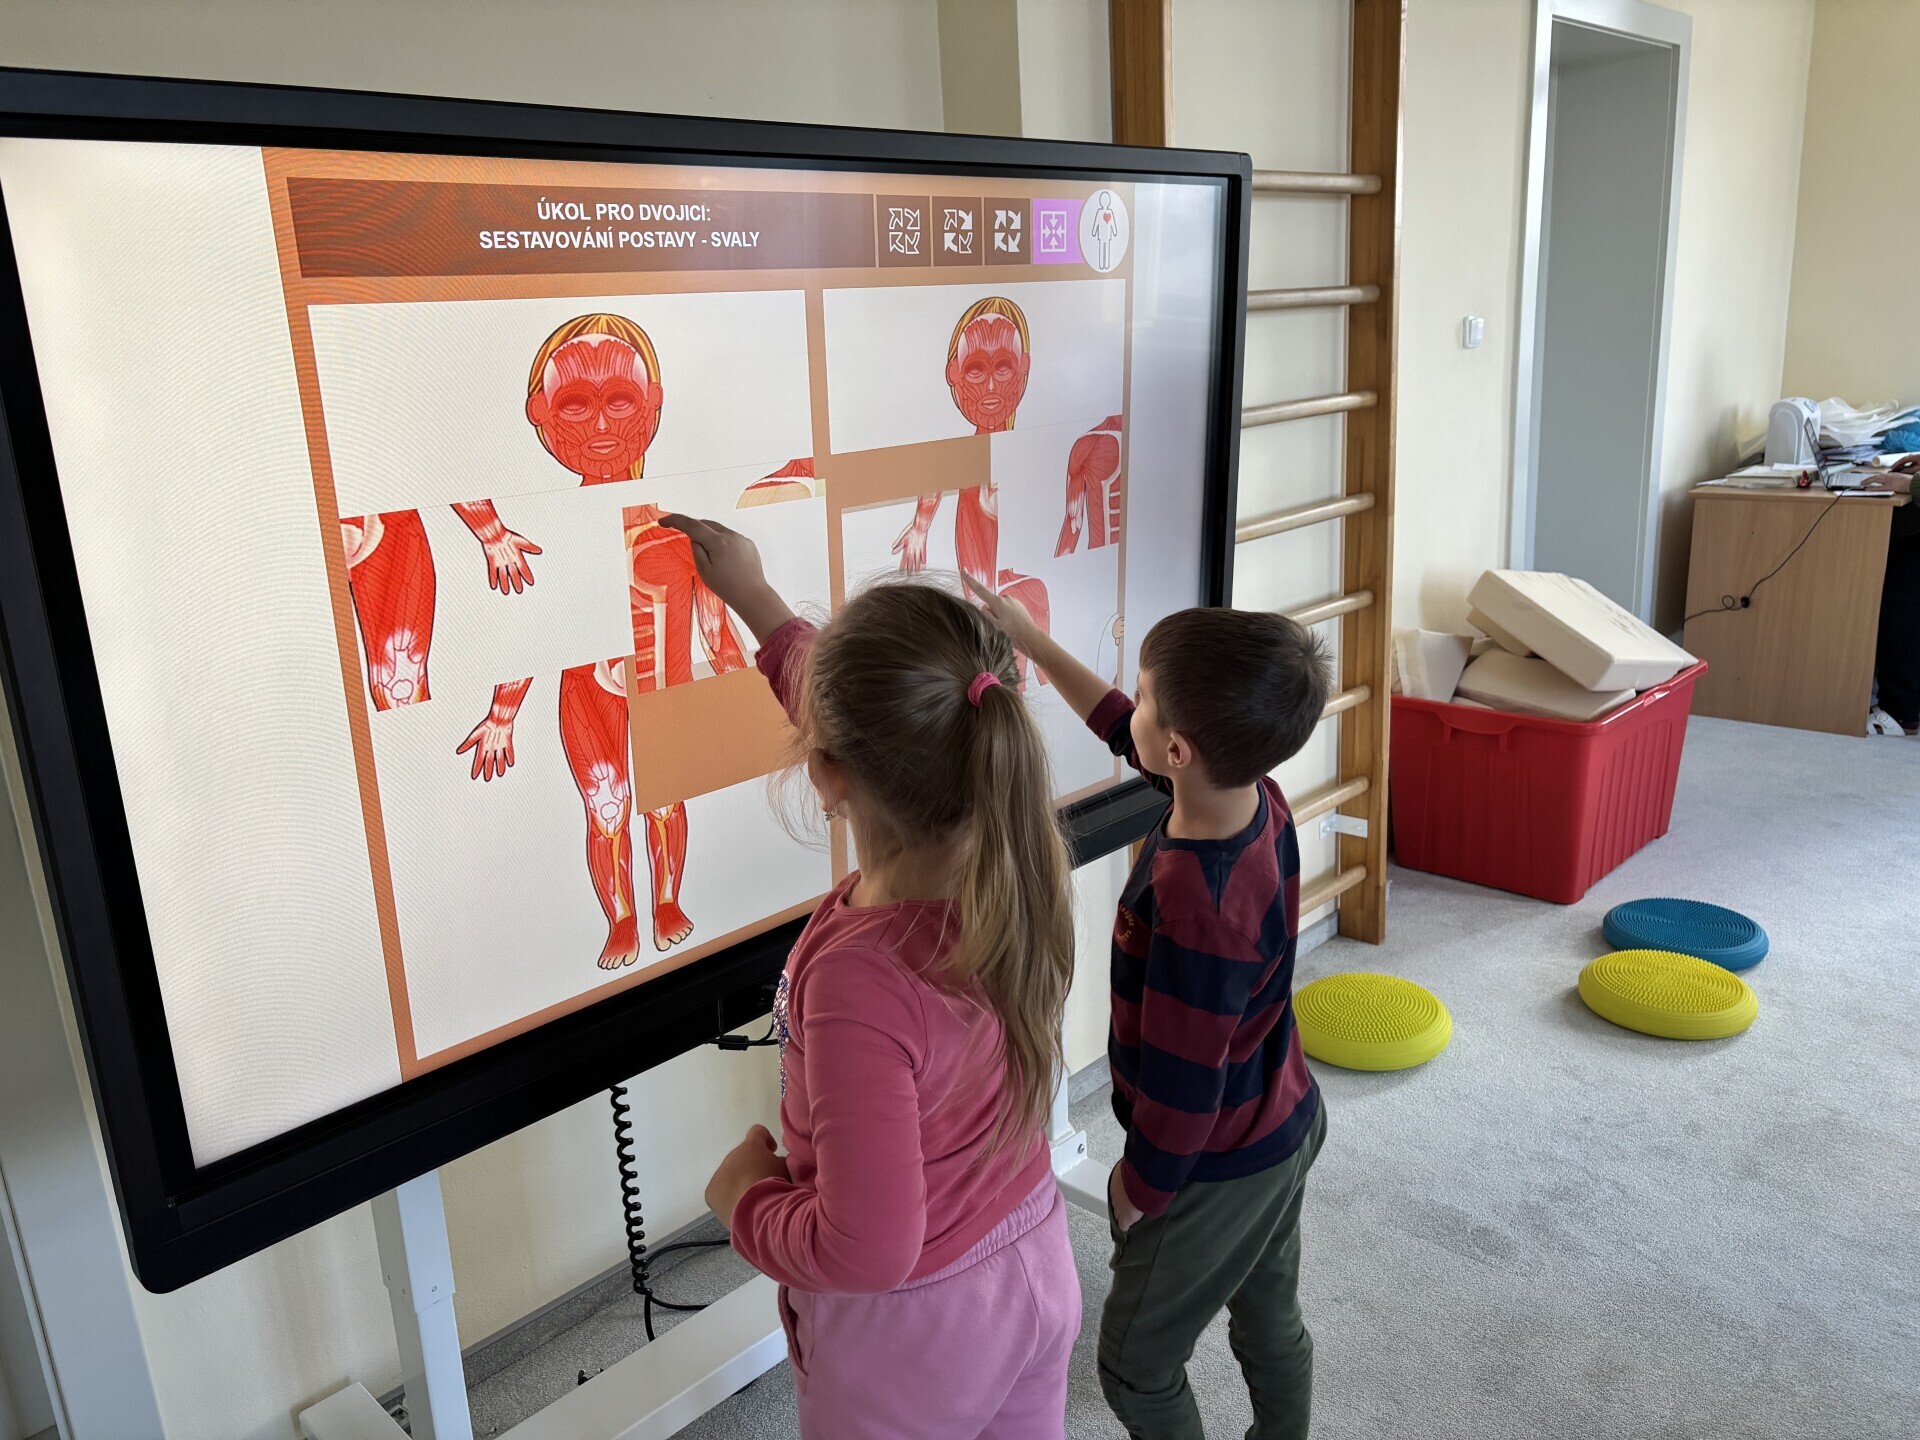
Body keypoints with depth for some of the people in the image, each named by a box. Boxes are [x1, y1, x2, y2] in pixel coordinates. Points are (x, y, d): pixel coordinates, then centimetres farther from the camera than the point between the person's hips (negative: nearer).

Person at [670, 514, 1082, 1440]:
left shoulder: (859, 979, -39)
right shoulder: (1017, 863, -18)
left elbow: (865, 1248, -32)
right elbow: (880, 735, 0)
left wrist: (745, 1199, -12)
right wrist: (754, 598, 10)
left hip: (909, 1336, -5)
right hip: (1037, 1269, 6)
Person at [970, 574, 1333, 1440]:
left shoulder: (1191, 908, -39)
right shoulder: (1257, 797, -14)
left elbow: (1182, 1086, -28)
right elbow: (1123, 732, 3)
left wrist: (1138, 1188, -10)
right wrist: (1031, 640, 7)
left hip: (1217, 1170, -8)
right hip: (1286, 1125, 8)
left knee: (1137, 1367, 15)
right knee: (1270, 1324, 28)